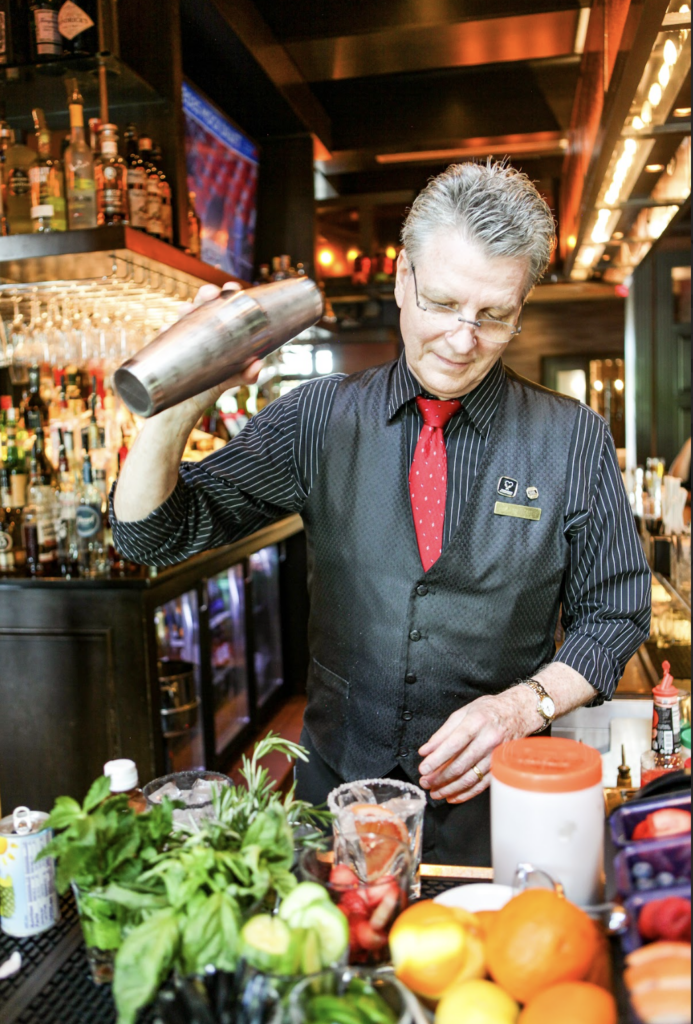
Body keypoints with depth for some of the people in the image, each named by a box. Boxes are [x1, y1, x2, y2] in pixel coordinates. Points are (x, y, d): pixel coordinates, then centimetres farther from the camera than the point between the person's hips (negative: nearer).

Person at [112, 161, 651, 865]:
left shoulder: (574, 441, -6)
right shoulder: (319, 418, -6)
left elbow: (615, 613, 0)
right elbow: (154, 535, -6)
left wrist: (524, 705, -17)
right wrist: (173, 413, -25)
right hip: (333, 790, 1)